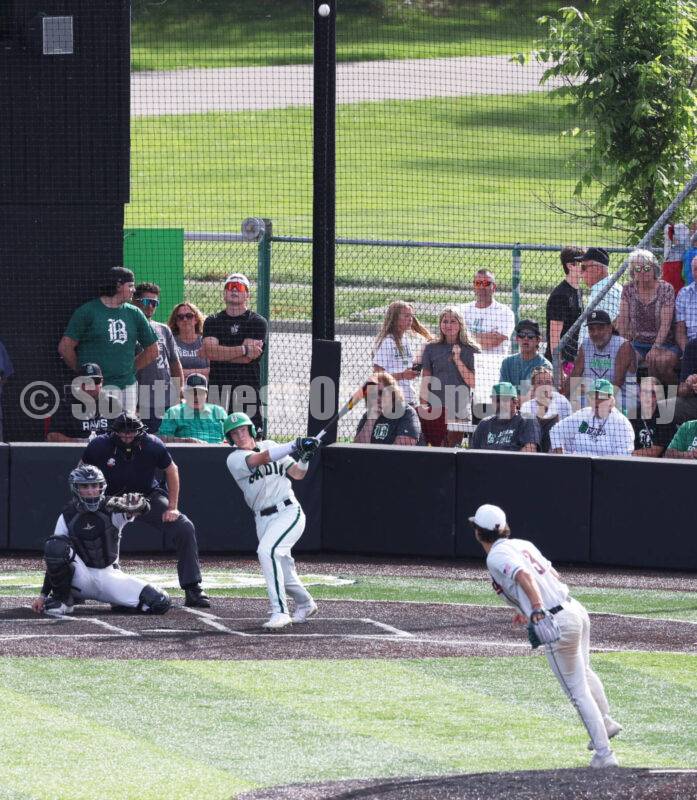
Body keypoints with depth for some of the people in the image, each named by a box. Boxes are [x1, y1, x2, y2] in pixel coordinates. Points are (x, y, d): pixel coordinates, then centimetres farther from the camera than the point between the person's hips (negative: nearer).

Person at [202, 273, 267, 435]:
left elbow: (247, 358, -7)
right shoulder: (212, 321, 14)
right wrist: (244, 349, -11)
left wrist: (219, 353, -1)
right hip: (218, 387, 2)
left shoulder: (257, 322, 6)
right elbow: (210, 351, -5)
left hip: (248, 387, -2)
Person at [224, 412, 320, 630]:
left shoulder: (270, 446, 8)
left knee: (267, 551, -25)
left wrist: (304, 457, -11)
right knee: (281, 568, 9)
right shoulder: (235, 459, -2)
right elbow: (259, 459, -22)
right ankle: (304, 605, 37)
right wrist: (294, 446, -32)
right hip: (263, 519, 3)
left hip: (288, 512, -3)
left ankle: (280, 611, -28)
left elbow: (297, 474, 10)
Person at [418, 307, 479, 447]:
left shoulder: (471, 350, 7)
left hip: (460, 411, -1)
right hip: (435, 409, 1)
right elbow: (425, 381, 10)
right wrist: (423, 406, 0)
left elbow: (473, 383, 2)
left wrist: (458, 360, -5)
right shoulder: (431, 349, 12)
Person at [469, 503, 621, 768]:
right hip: (576, 610, 8)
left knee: (577, 690, 3)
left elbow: (525, 576, -26)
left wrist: (538, 613, -36)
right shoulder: (523, 545, 15)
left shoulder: (496, 557, -9)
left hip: (556, 626, -8)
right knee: (583, 672, 33)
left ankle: (604, 754, 8)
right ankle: (605, 722, 47)